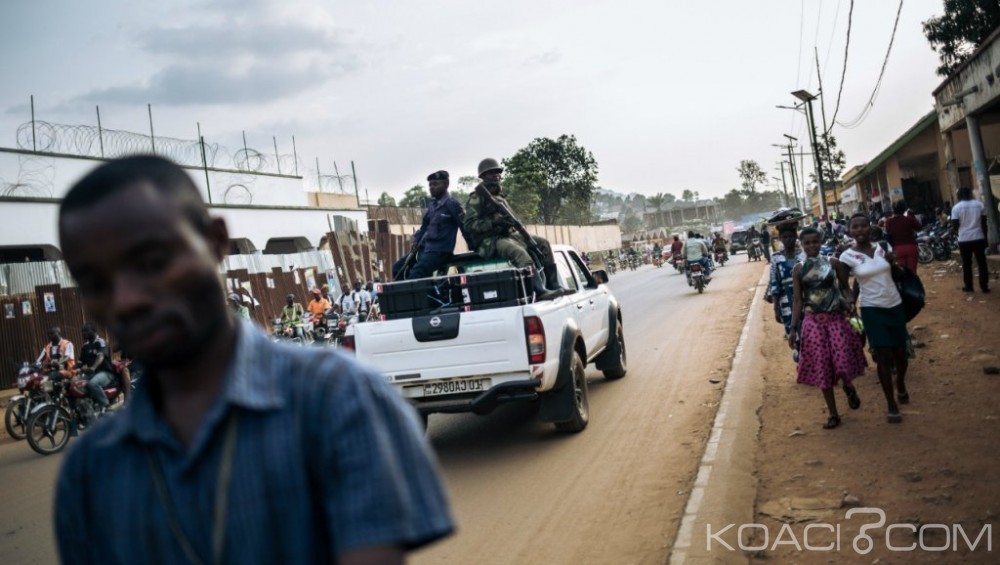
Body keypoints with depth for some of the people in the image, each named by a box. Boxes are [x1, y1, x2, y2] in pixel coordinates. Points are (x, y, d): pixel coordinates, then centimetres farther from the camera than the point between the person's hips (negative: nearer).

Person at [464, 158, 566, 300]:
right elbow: (469, 225, -14)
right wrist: (495, 222, -26)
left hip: (507, 235, 9)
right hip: (489, 241, -9)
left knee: (542, 242, 1)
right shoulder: (476, 198, -4)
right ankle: (540, 291, -45)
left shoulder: (499, 196, 23)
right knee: (519, 252, -36)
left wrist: (511, 221, 2)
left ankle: (553, 286, -4)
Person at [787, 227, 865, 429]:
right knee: (821, 367, 3)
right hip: (813, 322, 1)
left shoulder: (833, 263, 1)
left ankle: (848, 387, 28)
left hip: (837, 318, -1)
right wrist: (793, 329, -1)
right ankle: (833, 414, 16)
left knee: (843, 362, -10)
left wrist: (852, 310, -14)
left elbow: (846, 289, 3)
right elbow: (797, 301, 3)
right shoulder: (798, 269, 2)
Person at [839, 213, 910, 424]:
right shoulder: (847, 257, -10)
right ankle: (891, 405, 7)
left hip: (895, 305, 3)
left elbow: (896, 273, 12)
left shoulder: (884, 247, -1)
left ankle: (901, 383, 46)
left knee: (900, 353, 13)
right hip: (872, 309, -3)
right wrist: (849, 301, -20)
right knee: (883, 356, -6)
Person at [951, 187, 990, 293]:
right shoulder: (979, 204, 2)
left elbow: (955, 225, -6)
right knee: (981, 262, 5)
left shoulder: (956, 207, -5)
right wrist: (985, 237, 13)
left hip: (964, 239, -1)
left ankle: (968, 286, 12)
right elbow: (984, 222, 5)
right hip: (979, 238, 1)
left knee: (966, 264, 8)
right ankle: (984, 286, 5)